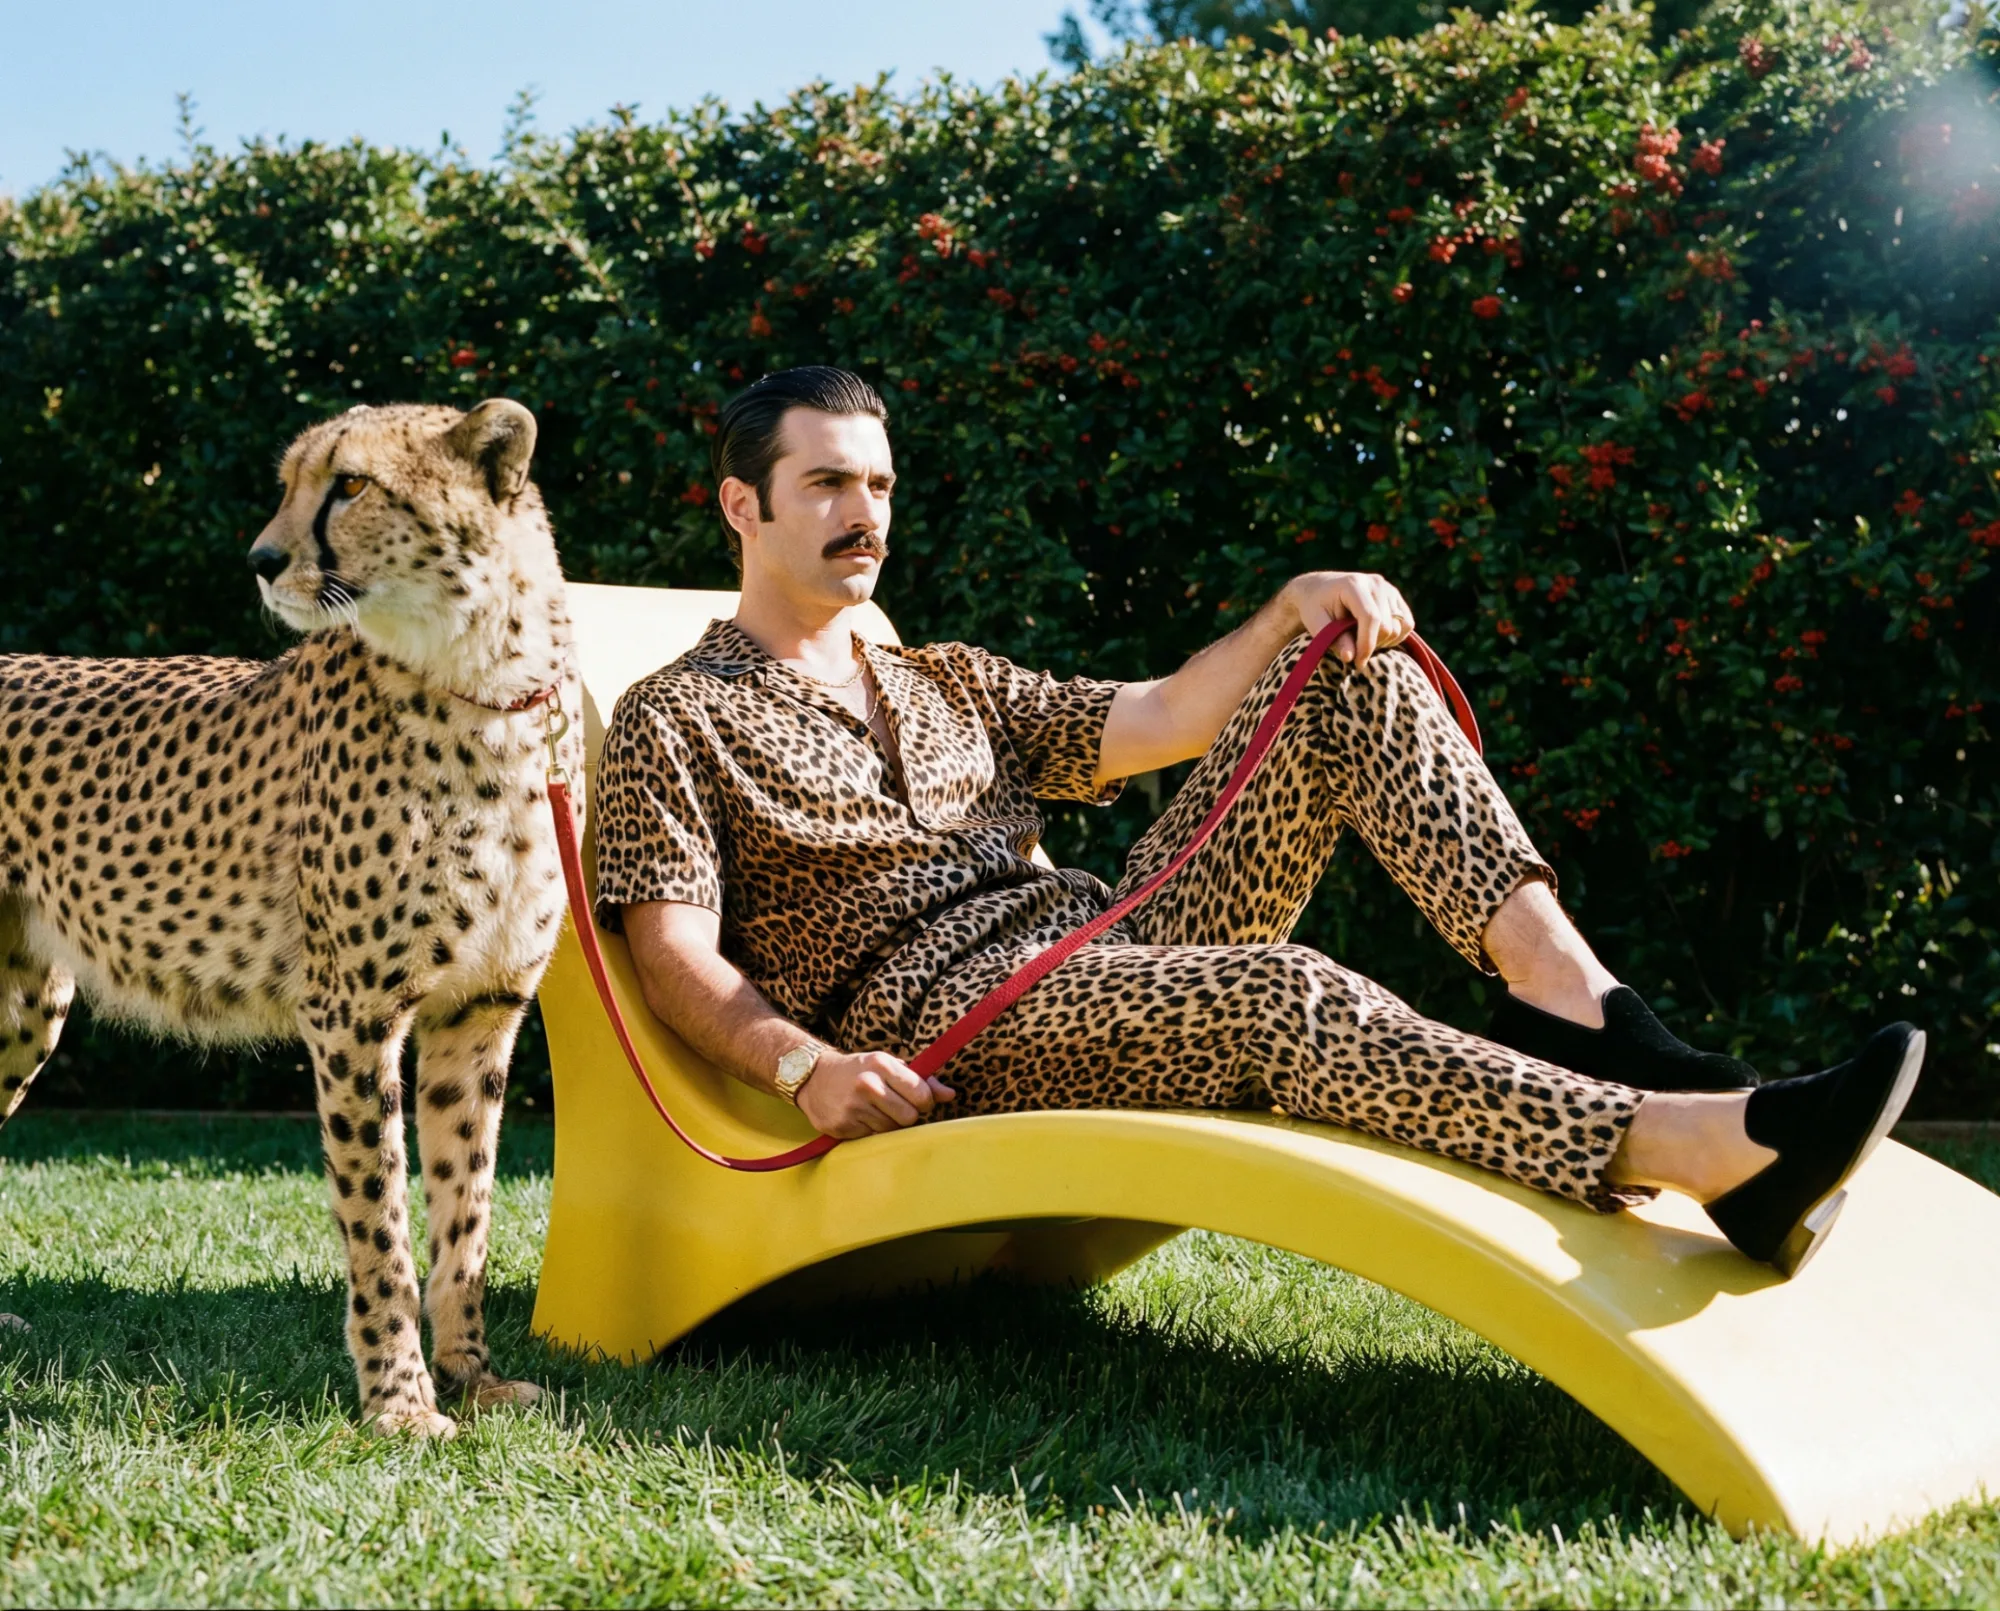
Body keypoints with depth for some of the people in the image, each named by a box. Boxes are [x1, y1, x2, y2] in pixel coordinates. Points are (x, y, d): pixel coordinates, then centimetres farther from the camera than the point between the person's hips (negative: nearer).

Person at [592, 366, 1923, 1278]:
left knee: (1348, 669, -6)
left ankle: (1563, 1002, -28)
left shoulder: (951, 685, 28)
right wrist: (804, 1066, -23)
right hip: (938, 1017, -7)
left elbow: (1153, 721, 19)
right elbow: (676, 953, -4)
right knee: (1289, 996, -35)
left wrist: (1294, 612, 0)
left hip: (1112, 950, 7)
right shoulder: (677, 722, 9)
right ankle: (1713, 1152, -49)